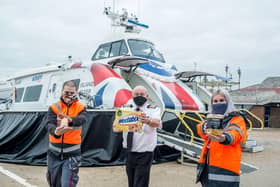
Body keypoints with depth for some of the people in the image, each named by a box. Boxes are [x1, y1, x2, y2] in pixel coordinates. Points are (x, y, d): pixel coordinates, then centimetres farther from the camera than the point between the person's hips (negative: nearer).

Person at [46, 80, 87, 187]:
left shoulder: (80, 108, -2)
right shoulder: (54, 107, -2)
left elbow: (82, 119, -25)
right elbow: (50, 124, -19)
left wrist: (70, 120, -48)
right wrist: (56, 132, -44)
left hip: (72, 154, -2)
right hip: (54, 152, 2)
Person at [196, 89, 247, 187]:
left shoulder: (237, 119, -2)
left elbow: (235, 134, -25)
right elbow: (200, 128, -6)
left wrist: (224, 138, -47)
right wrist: (205, 127, -30)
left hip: (225, 169, -5)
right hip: (207, 166, 6)